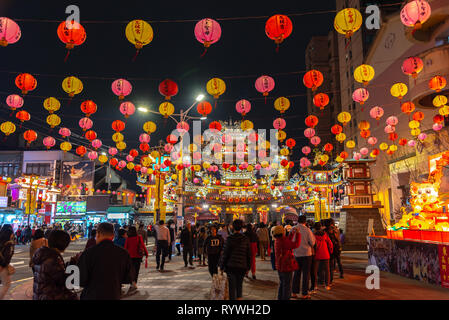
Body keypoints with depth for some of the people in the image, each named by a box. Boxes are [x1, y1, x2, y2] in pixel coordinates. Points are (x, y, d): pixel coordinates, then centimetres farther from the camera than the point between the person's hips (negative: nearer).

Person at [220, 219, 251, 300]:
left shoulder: (229, 239, -8)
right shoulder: (245, 239, -1)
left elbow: (225, 254, -6)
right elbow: (249, 255, 4)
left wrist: (222, 267, 2)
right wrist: (248, 267, 14)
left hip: (231, 266, -2)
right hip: (242, 267, 3)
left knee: (232, 287, 5)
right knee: (239, 285, 17)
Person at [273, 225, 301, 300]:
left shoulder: (277, 240, 5)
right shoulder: (283, 241, -23)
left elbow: (288, 241, 19)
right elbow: (296, 244, -28)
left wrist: (292, 233, 15)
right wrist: (298, 233, -19)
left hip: (280, 267, 9)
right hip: (286, 266, -9)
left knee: (282, 284, 21)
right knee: (287, 285, 1)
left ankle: (280, 298, 30)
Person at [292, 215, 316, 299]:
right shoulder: (307, 230, -12)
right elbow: (312, 242, -6)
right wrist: (312, 235, 8)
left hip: (296, 254, 3)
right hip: (306, 254, -3)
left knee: (297, 273, 13)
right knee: (306, 273, 5)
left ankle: (294, 292, 17)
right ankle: (304, 294, 9)